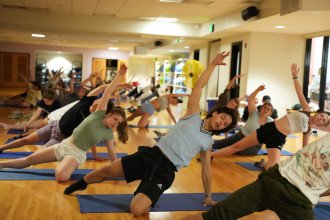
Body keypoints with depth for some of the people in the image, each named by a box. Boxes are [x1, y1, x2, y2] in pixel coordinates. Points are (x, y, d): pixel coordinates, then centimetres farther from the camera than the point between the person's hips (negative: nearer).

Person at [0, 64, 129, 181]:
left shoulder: (109, 134, -4)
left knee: (61, 176, -32)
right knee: (28, 160, 5)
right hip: (65, 144, 2)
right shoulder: (99, 114, -5)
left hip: (77, 153, -2)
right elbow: (107, 92, -12)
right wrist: (119, 75, -17)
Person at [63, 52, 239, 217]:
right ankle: (80, 184, 29)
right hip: (151, 155, 1)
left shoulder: (208, 142, 12)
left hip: (165, 170, -1)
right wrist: (213, 64, 0)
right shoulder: (193, 115, 8)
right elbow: (198, 86, 3)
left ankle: (146, 200, 12)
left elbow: (206, 169, 21)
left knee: (137, 209, -24)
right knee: (108, 170, -1)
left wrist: (208, 197, 26)